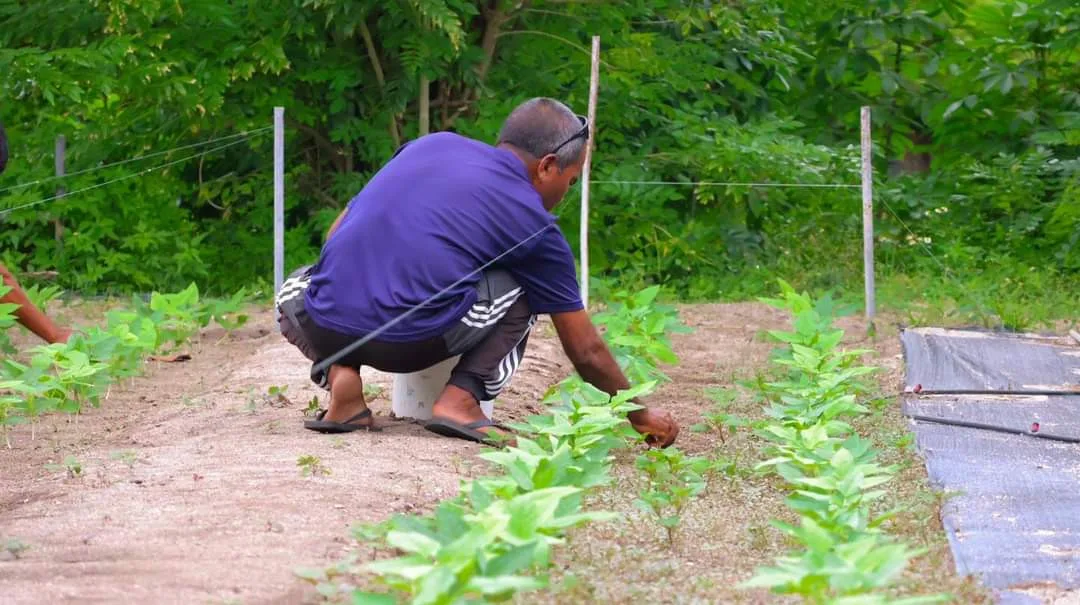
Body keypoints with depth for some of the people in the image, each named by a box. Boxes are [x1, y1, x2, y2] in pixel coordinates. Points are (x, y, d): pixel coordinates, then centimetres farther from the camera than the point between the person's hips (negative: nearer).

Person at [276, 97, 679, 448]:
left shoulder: (430, 144, 21)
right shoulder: (534, 225, 11)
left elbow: (337, 233, 26)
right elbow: (586, 351, 18)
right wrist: (641, 417, 34)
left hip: (325, 329, 3)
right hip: (413, 343, -3)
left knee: (294, 292, 39)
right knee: (525, 289, 21)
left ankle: (340, 377, 10)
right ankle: (461, 398, 3)